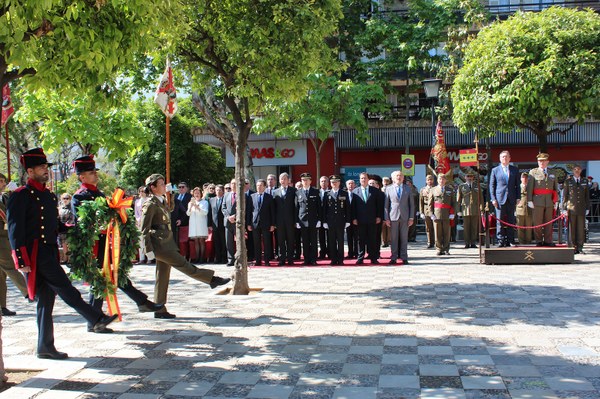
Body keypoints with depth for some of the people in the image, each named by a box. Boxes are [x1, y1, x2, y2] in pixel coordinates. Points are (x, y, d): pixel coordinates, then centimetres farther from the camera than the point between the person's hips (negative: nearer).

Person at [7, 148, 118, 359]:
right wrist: (22, 261, -17)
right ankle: (97, 319, -6)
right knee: (65, 288, -11)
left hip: (50, 252, 8)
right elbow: (15, 230, -12)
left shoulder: (49, 196, 17)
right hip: (35, 253, -8)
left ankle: (45, 347, 13)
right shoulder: (20, 196, -7)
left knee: (47, 300, 8)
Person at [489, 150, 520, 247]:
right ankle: (501, 241, 0)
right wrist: (493, 199, -4)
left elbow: (517, 185, 13)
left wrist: (518, 197, 3)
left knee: (511, 221, 4)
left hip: (511, 199, 2)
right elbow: (492, 185, 6)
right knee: (500, 221, -3)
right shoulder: (495, 170, 8)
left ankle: (510, 241, 8)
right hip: (500, 199, -2)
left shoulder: (515, 170, 13)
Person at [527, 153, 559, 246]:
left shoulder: (552, 173, 16)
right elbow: (529, 188, -1)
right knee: (537, 222, -3)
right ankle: (539, 241, 5)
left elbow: (555, 188, 17)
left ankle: (548, 241, 10)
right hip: (537, 201, -3)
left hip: (549, 202, 3)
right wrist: (529, 200, -9)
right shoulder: (533, 172, 5)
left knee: (549, 222, 4)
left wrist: (556, 201, 10)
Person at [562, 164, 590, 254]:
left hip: (581, 208, 2)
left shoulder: (585, 181, 12)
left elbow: (587, 196, 13)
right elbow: (564, 196, 4)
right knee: (572, 228, -2)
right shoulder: (568, 181, 5)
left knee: (581, 228, 0)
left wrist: (587, 208, 8)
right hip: (571, 208, -2)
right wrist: (564, 209, -2)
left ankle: (580, 247, 6)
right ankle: (573, 247, 3)